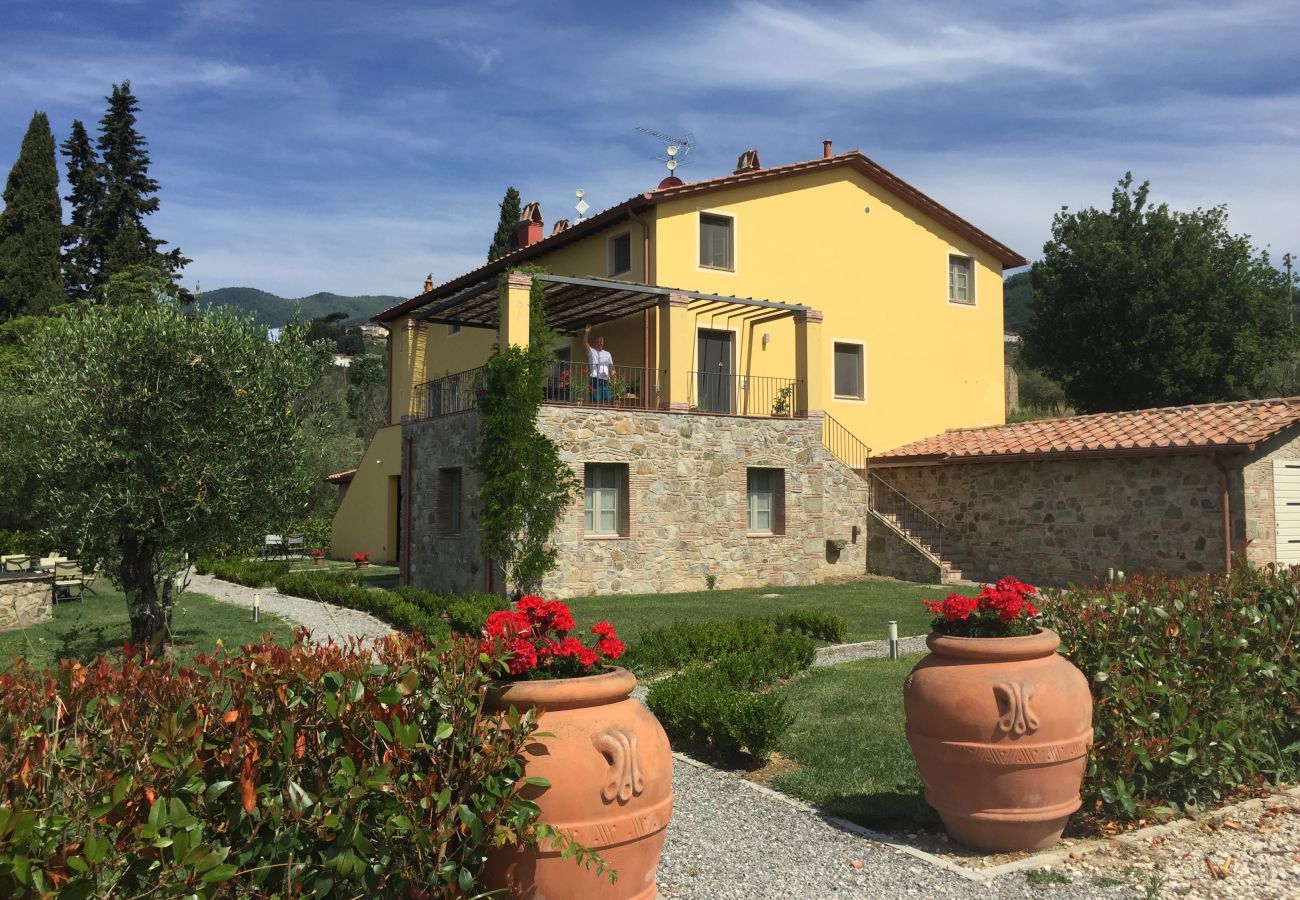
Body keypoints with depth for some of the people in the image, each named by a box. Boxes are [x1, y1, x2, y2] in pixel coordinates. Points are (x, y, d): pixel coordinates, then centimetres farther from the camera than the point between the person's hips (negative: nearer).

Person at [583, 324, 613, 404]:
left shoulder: (607, 354, 18)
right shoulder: (591, 351, 6)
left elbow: (611, 366, 19)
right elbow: (585, 342, -8)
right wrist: (586, 332, -22)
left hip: (605, 380, 4)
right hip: (595, 380, -4)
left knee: (606, 401, 3)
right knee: (596, 401, -9)